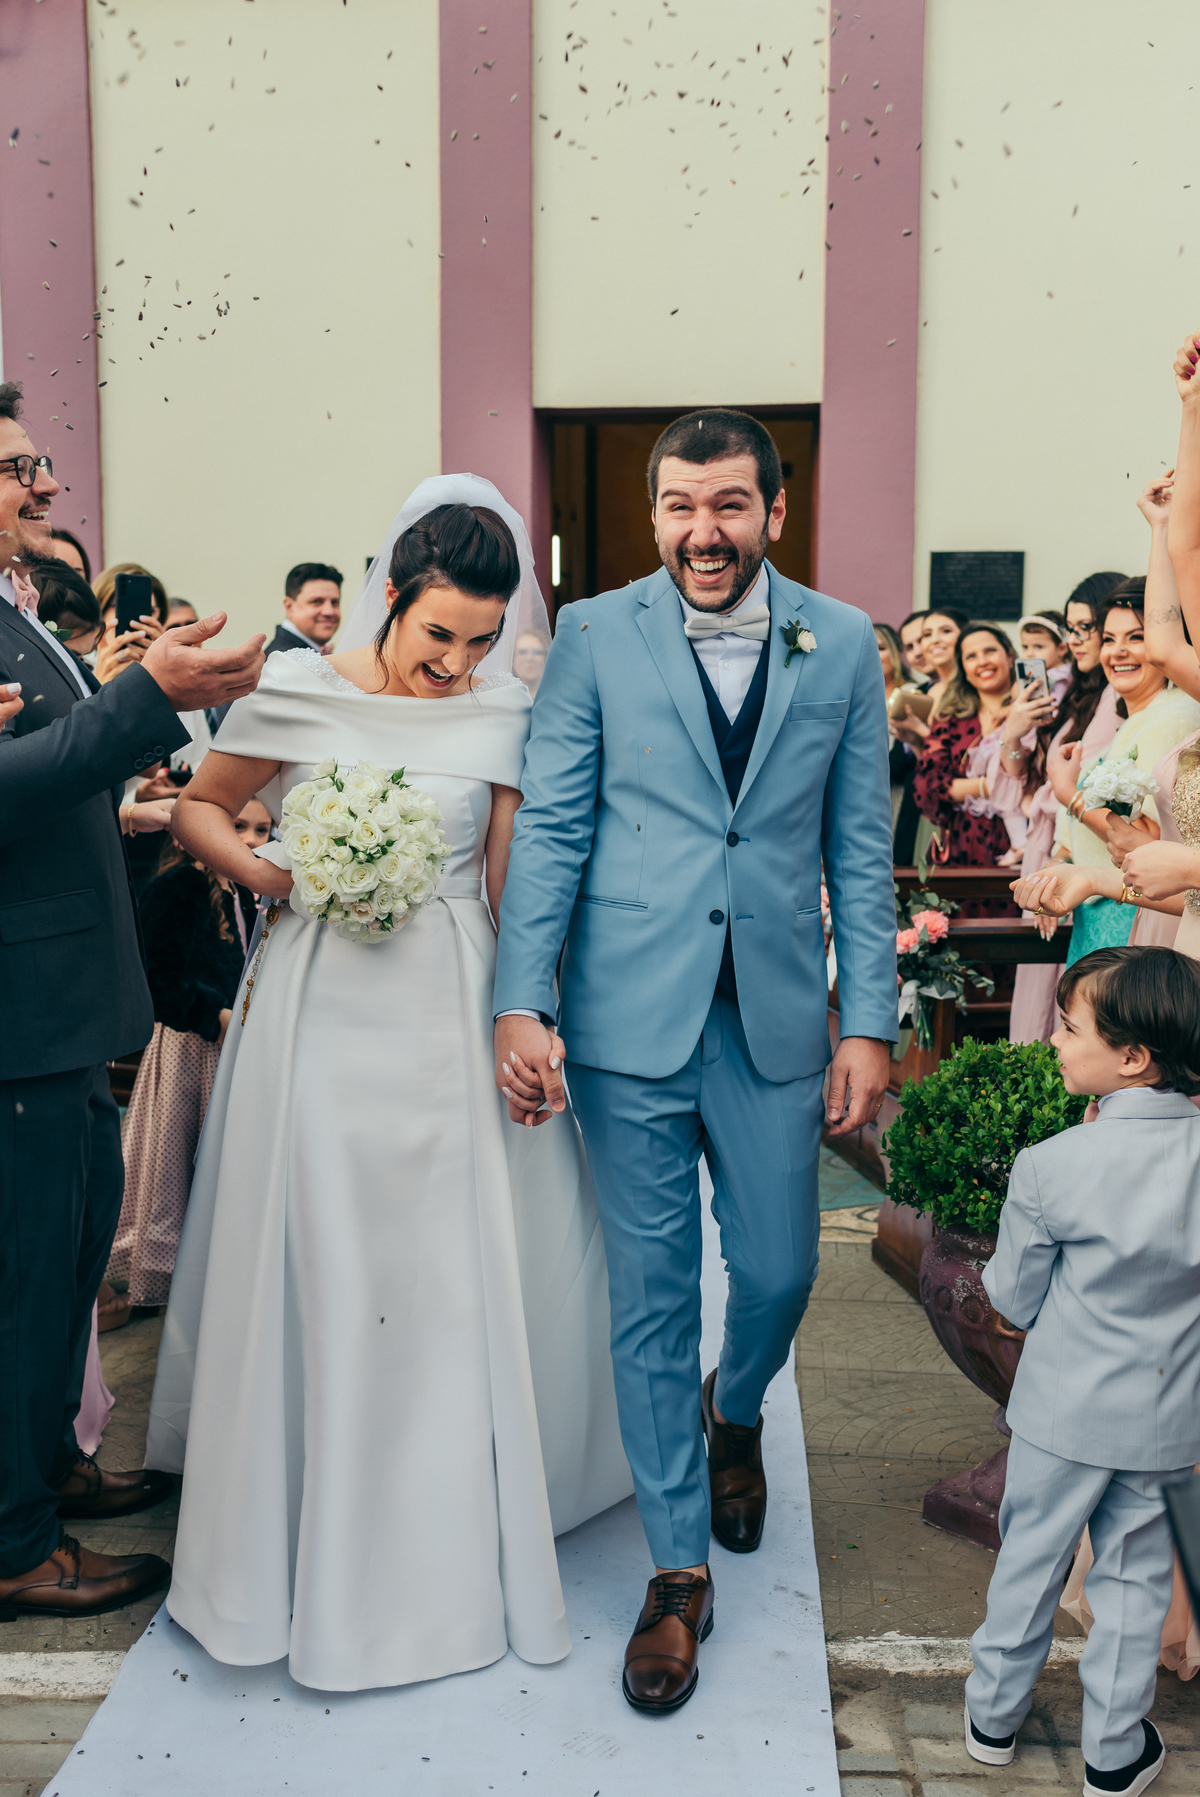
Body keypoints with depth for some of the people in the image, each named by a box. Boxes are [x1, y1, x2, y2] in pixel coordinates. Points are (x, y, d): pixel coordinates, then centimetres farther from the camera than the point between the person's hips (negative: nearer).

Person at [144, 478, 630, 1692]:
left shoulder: (501, 716, -1)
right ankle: (308, 1529, 25)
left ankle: (452, 1531, 28)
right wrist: (268, 873, -10)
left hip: (449, 1017, 1)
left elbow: (511, 891, 0)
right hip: (317, 1010, 0)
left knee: (458, 1269, 6)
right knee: (310, 1264, 5)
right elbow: (197, 809, 9)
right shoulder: (297, 690, -2)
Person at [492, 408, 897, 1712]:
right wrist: (520, 1004, -10)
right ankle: (678, 1569, 23)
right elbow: (546, 831, -2)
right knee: (651, 1299, 6)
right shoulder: (594, 637, 0)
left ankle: (734, 1415, 47)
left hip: (776, 1019, 2)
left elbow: (861, 849, 5)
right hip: (629, 1022, -1)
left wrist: (867, 1023, 0)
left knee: (779, 1276, 11)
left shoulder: (842, 645, 5)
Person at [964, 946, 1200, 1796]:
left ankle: (994, 1714, 33)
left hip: (1064, 1409, -2)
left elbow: (1015, 1300, -8)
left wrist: (1001, 1267, 10)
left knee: (1031, 1558, 16)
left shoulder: (1049, 1166, -20)